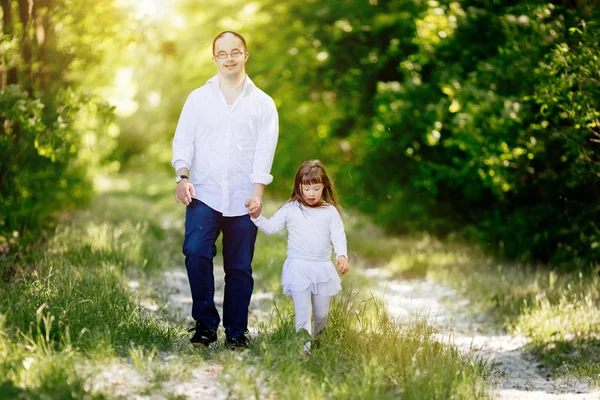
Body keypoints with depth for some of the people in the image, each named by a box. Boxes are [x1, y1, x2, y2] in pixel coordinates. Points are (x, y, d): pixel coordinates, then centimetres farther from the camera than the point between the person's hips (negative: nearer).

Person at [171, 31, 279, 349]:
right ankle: (205, 324, -5)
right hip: (204, 194, 0)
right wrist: (183, 176, -11)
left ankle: (236, 331, 15)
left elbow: (264, 151, 2)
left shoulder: (263, 103, 10)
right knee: (196, 252, -18)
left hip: (243, 199, 0)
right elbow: (183, 141, 5)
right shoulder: (198, 98, 12)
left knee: (239, 267, 1)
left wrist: (257, 191, -9)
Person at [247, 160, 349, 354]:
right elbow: (271, 227, 2)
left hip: (323, 268, 2)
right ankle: (304, 347, -9)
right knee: (302, 311, -7)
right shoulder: (290, 210, 2)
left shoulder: (330, 212, 4)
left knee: (321, 313, 12)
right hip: (298, 267, -2)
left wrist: (342, 255, -19)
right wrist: (257, 216, -16)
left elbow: (338, 235, -2)